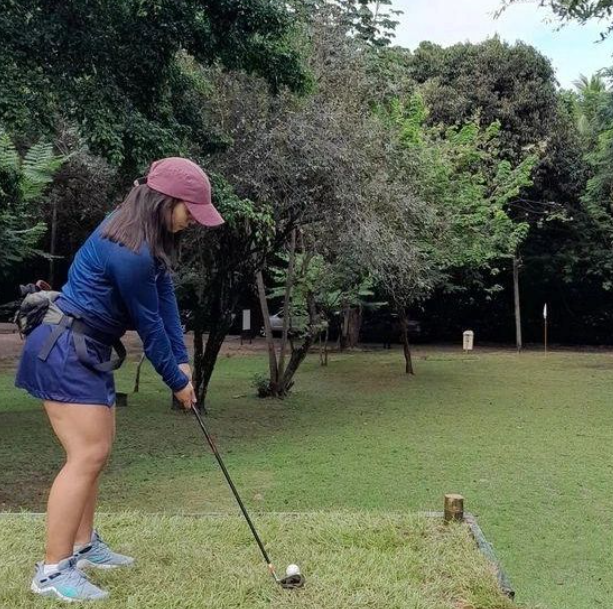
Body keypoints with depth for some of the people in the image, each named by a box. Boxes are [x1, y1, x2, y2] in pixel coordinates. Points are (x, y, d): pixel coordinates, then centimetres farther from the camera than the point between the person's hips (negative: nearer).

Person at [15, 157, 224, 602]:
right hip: (64, 352, -11)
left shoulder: (147, 237, 5)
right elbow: (149, 324, -17)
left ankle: (84, 545, 29)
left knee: (97, 449, 16)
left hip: (86, 351, 11)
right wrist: (176, 380, -4)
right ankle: (52, 570, -1)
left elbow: (166, 297, 5)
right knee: (87, 454, -10)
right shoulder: (130, 253, -25)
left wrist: (182, 360, 1)